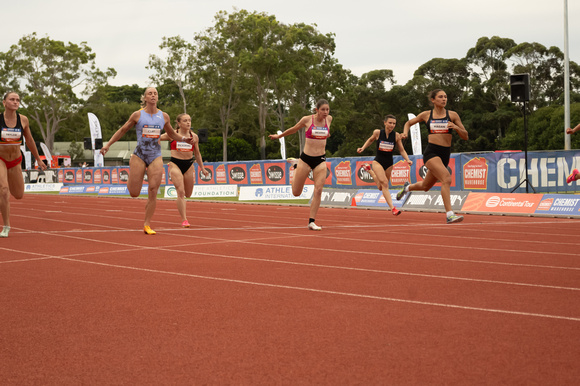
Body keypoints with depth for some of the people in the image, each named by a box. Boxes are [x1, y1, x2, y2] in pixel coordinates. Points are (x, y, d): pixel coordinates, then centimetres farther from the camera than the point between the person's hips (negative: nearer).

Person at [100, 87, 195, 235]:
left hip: (156, 157, 2)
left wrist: (184, 139, 2)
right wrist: (108, 144, 2)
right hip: (139, 156, -1)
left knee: (153, 192, -8)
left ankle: (147, 225, 2)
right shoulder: (137, 115, -1)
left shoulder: (164, 116, 6)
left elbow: (172, 134, 21)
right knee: (134, 193, 0)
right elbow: (122, 130, 8)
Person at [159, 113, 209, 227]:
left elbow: (197, 154, 17)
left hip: (189, 165, 3)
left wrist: (202, 168, 18)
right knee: (181, 192, -14)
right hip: (175, 164, -3)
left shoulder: (194, 136, 7)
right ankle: (184, 220, -11)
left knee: (188, 194, 9)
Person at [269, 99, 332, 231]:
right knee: (296, 192, 6)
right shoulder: (307, 119, -6)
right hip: (306, 158, -2)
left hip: (320, 160, 2)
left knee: (318, 191, -12)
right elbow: (293, 129, 12)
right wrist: (278, 136, 23)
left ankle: (311, 222, -3)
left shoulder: (329, 119, 2)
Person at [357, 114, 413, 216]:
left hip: (389, 163, 3)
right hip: (378, 161, -3)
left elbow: (402, 150, -2)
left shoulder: (396, 135, -8)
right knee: (384, 183, -23)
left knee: (381, 187, 17)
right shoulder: (377, 132, -10)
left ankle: (369, 169, 41)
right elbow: (371, 139, 12)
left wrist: (408, 160, -18)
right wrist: (362, 148, 0)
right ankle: (392, 208, -26)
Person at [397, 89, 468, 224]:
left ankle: (407, 187, 51)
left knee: (425, 186, 17)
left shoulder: (452, 115, 5)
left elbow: (465, 137, 5)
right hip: (431, 152, -4)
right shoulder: (426, 115, 5)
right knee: (446, 178, -27)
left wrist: (456, 127, -14)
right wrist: (405, 132, 1)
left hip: (445, 154, 4)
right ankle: (449, 215, -29)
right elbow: (409, 122, 22)